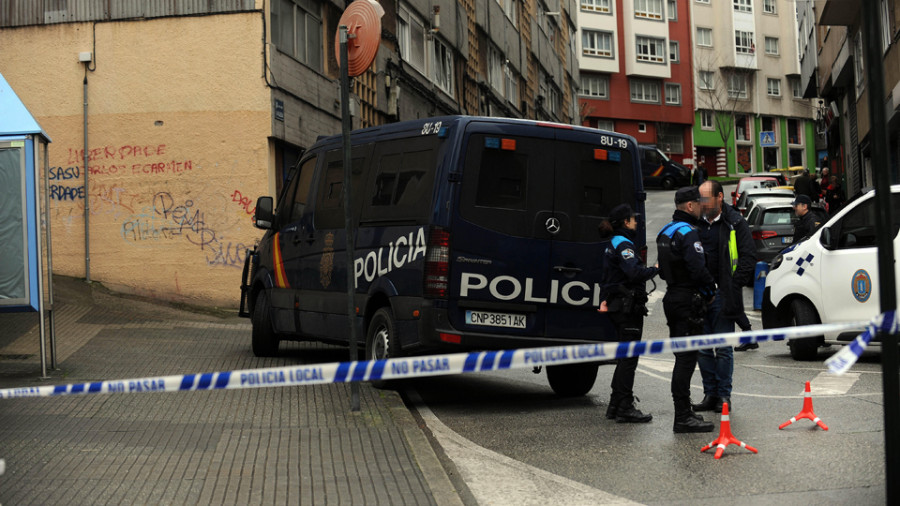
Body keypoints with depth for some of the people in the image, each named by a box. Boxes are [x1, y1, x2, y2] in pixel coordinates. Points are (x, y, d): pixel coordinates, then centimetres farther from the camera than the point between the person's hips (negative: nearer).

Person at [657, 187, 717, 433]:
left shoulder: (665, 232, 16)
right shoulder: (688, 233, -16)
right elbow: (698, 269, -24)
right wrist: (711, 290, -7)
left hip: (673, 298, 10)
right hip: (688, 301, -10)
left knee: (683, 357, 16)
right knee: (686, 358, -8)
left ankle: (684, 411, 23)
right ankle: (683, 417, -7)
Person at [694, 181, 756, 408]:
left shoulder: (735, 223, -3)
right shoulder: (696, 223, 12)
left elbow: (748, 257, -5)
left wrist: (733, 286, -11)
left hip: (722, 295, -5)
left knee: (723, 348, -1)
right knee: (702, 348, 8)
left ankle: (724, 396, 7)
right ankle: (710, 394, 16)